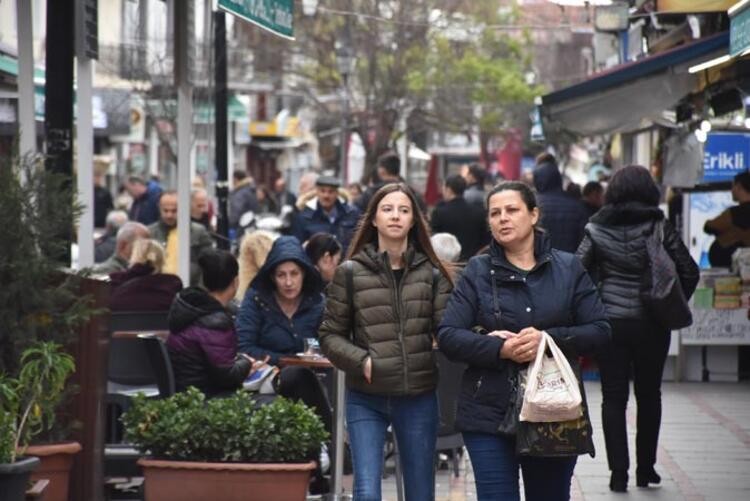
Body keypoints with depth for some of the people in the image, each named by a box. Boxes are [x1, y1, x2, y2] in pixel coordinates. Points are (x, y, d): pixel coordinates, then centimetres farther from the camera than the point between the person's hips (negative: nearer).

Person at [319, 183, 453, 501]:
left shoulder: (432, 273, 4)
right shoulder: (351, 273, 0)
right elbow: (330, 335, 3)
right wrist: (362, 361, -13)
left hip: (419, 398, 2)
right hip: (366, 400, -2)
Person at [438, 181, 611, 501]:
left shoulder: (568, 268, 5)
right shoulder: (478, 272, 3)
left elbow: (599, 330, 0)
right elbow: (447, 336, -4)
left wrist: (549, 339, -16)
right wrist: (499, 349, -19)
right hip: (490, 413, -1)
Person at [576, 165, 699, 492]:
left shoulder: (597, 229, -2)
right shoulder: (660, 229, -5)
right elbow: (689, 272, -6)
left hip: (609, 322, 0)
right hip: (651, 325, 0)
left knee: (613, 398, 5)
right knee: (649, 395, 15)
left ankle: (619, 472, -2)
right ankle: (645, 468, 20)